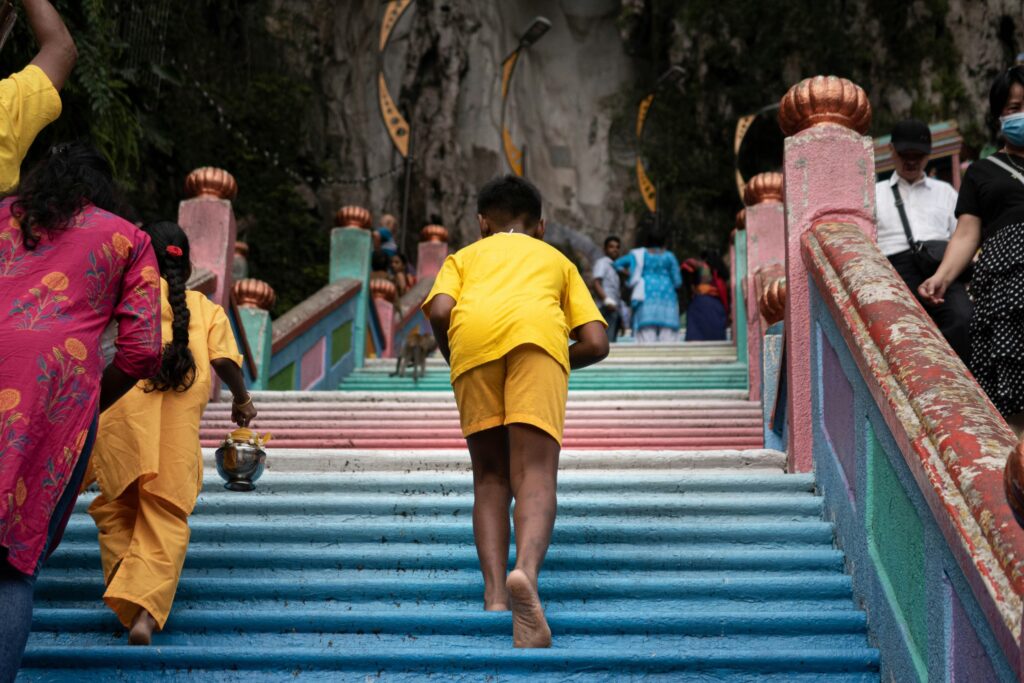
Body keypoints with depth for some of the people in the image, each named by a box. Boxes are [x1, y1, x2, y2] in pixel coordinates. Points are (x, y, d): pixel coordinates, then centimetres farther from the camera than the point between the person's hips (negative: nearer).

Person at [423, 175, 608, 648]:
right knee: (535, 474, -10)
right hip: (538, 331, 0)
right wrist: (560, 363, 41)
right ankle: (525, 570, -39)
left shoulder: (464, 256, 36)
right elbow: (596, 343, 23)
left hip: (472, 334, 1)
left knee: (490, 475, 12)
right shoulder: (557, 259, 38)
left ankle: (495, 595, -5)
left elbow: (439, 310, 12)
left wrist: (452, 361, 28)